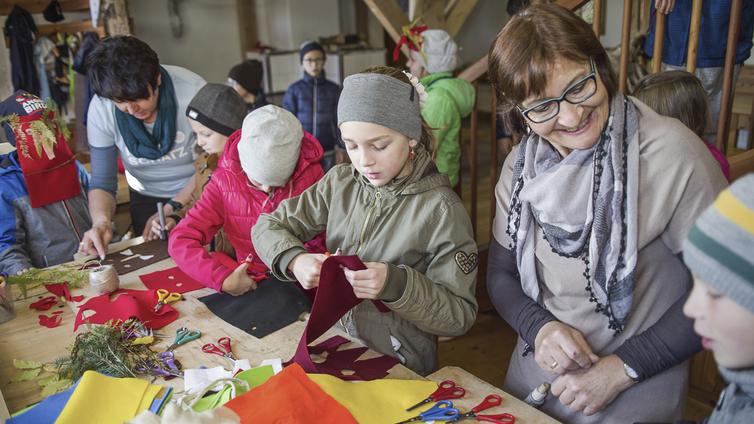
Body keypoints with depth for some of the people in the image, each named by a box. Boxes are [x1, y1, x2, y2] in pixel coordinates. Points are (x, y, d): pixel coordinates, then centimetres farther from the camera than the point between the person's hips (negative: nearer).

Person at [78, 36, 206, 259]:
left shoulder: (191, 90, -23)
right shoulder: (101, 109, -14)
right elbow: (102, 182, -7)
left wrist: (172, 209, -20)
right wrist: (101, 221, -28)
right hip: (147, 198, 2)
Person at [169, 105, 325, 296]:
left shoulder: (311, 175, -11)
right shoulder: (226, 179, -8)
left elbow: (324, 244, -6)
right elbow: (181, 240, -12)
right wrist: (222, 279, -27)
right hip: (248, 283, 1)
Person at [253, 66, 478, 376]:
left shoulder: (440, 209, -14)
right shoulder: (340, 182, 0)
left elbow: (460, 315, -12)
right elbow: (267, 226, 6)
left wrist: (397, 285, -28)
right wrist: (294, 260, -15)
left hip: (401, 370, -4)